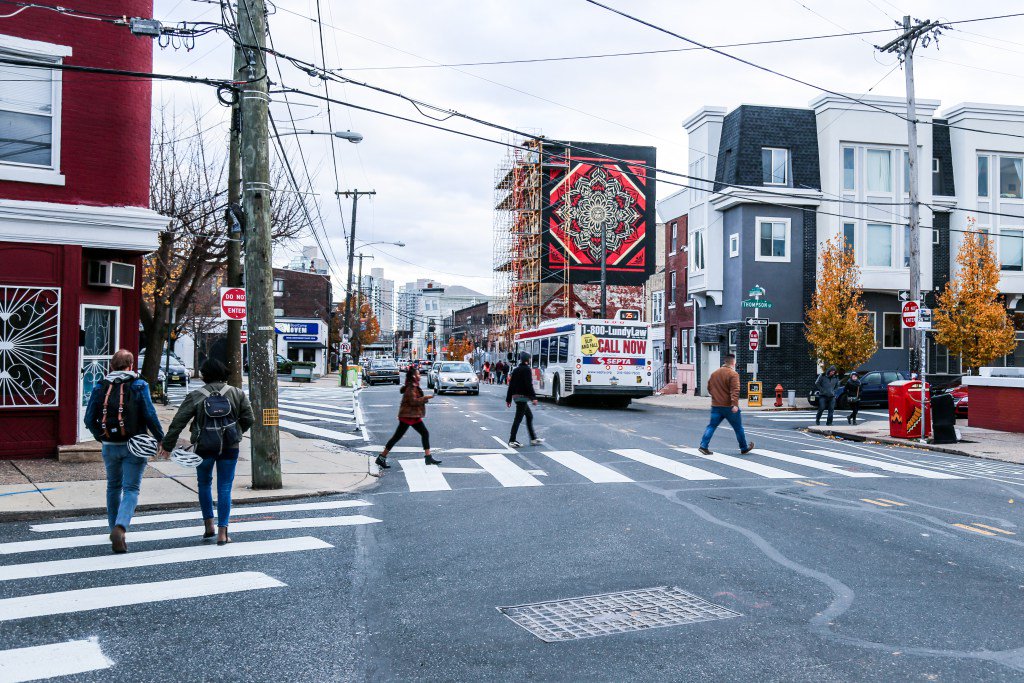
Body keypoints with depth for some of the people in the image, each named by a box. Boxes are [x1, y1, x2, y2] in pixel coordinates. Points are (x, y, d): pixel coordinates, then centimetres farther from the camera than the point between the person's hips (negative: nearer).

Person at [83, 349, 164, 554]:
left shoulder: (100, 387, 2)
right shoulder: (139, 386, -7)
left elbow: (90, 419, 3)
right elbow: (150, 415, -11)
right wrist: (162, 439, -1)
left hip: (109, 446, 3)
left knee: (113, 487, 20)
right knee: (131, 489, 0)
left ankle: (114, 529, 29)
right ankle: (120, 527, -20)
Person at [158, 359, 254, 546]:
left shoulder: (195, 396, -3)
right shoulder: (237, 393, 1)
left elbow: (178, 422, -2)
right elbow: (249, 418, 4)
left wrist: (167, 445, 6)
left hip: (204, 447, 0)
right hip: (230, 447, 1)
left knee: (204, 484, 19)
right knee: (225, 488, 4)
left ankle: (208, 525, 18)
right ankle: (222, 532, 1)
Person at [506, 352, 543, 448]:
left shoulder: (516, 370, 15)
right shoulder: (526, 369, -11)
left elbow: (511, 385, 16)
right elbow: (529, 385, -19)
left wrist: (508, 399, 18)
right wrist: (534, 397, -19)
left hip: (516, 396, 9)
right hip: (523, 397, -9)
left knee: (529, 416, 16)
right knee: (518, 418, -7)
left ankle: (533, 439, 19)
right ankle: (512, 441, -7)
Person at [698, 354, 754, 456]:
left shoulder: (714, 374, 10)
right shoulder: (733, 374, -11)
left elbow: (709, 388, 17)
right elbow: (735, 390, -22)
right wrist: (735, 404, -29)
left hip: (716, 405, 5)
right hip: (729, 406, -5)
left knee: (711, 426, 6)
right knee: (738, 428, 10)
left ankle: (703, 446, -8)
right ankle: (744, 448, 22)